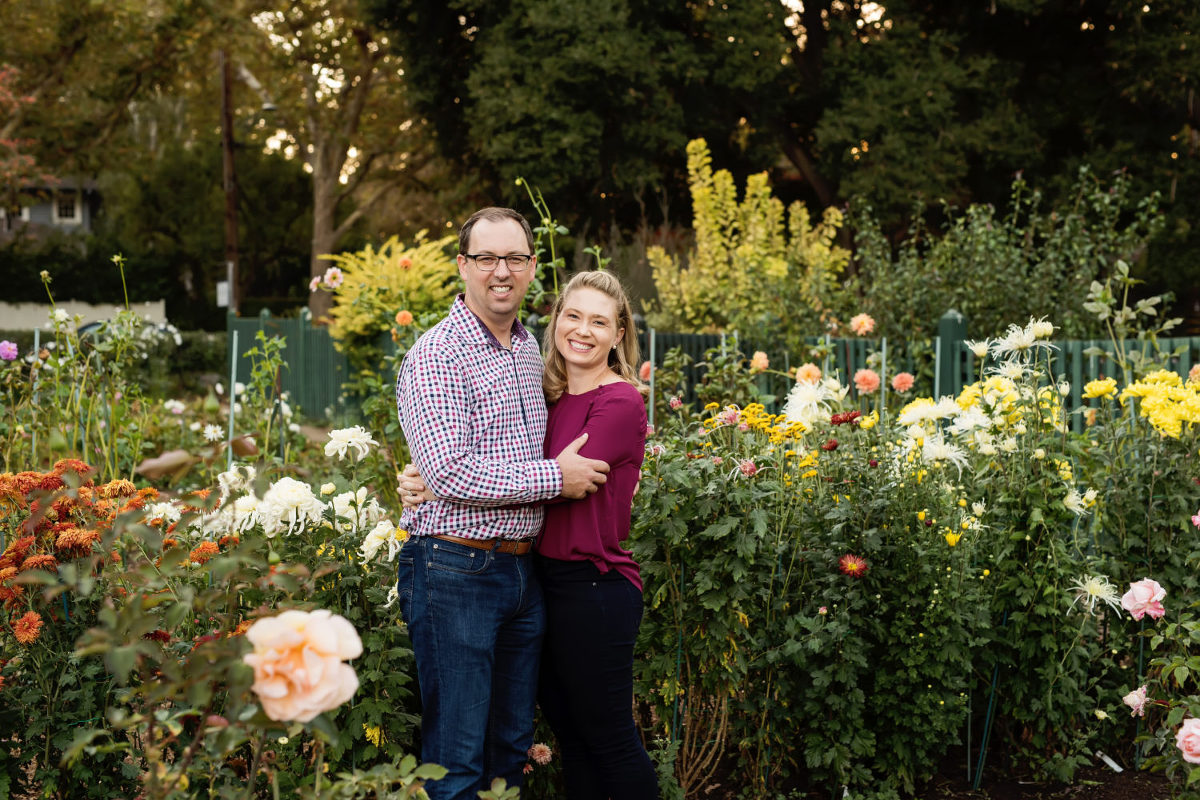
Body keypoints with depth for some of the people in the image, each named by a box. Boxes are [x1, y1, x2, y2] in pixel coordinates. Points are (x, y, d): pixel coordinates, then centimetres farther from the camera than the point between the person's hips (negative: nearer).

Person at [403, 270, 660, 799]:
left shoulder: (620, 402, -12)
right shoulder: (551, 398, 12)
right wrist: (428, 482, -12)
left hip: (594, 586, -8)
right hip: (548, 578, 8)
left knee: (609, 738, 4)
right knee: (569, 735, 16)